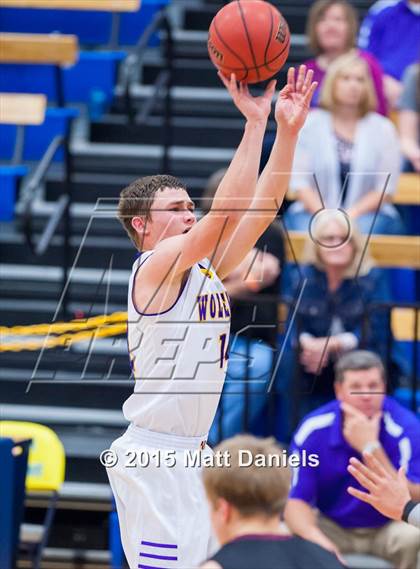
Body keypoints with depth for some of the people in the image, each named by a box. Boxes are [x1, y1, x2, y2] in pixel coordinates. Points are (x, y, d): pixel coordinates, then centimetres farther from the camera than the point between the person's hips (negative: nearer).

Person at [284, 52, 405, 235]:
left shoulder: (383, 129, 6)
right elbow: (299, 180, 2)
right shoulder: (309, 124, 6)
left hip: (368, 213, 0)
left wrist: (352, 215, -12)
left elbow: (386, 188, 2)